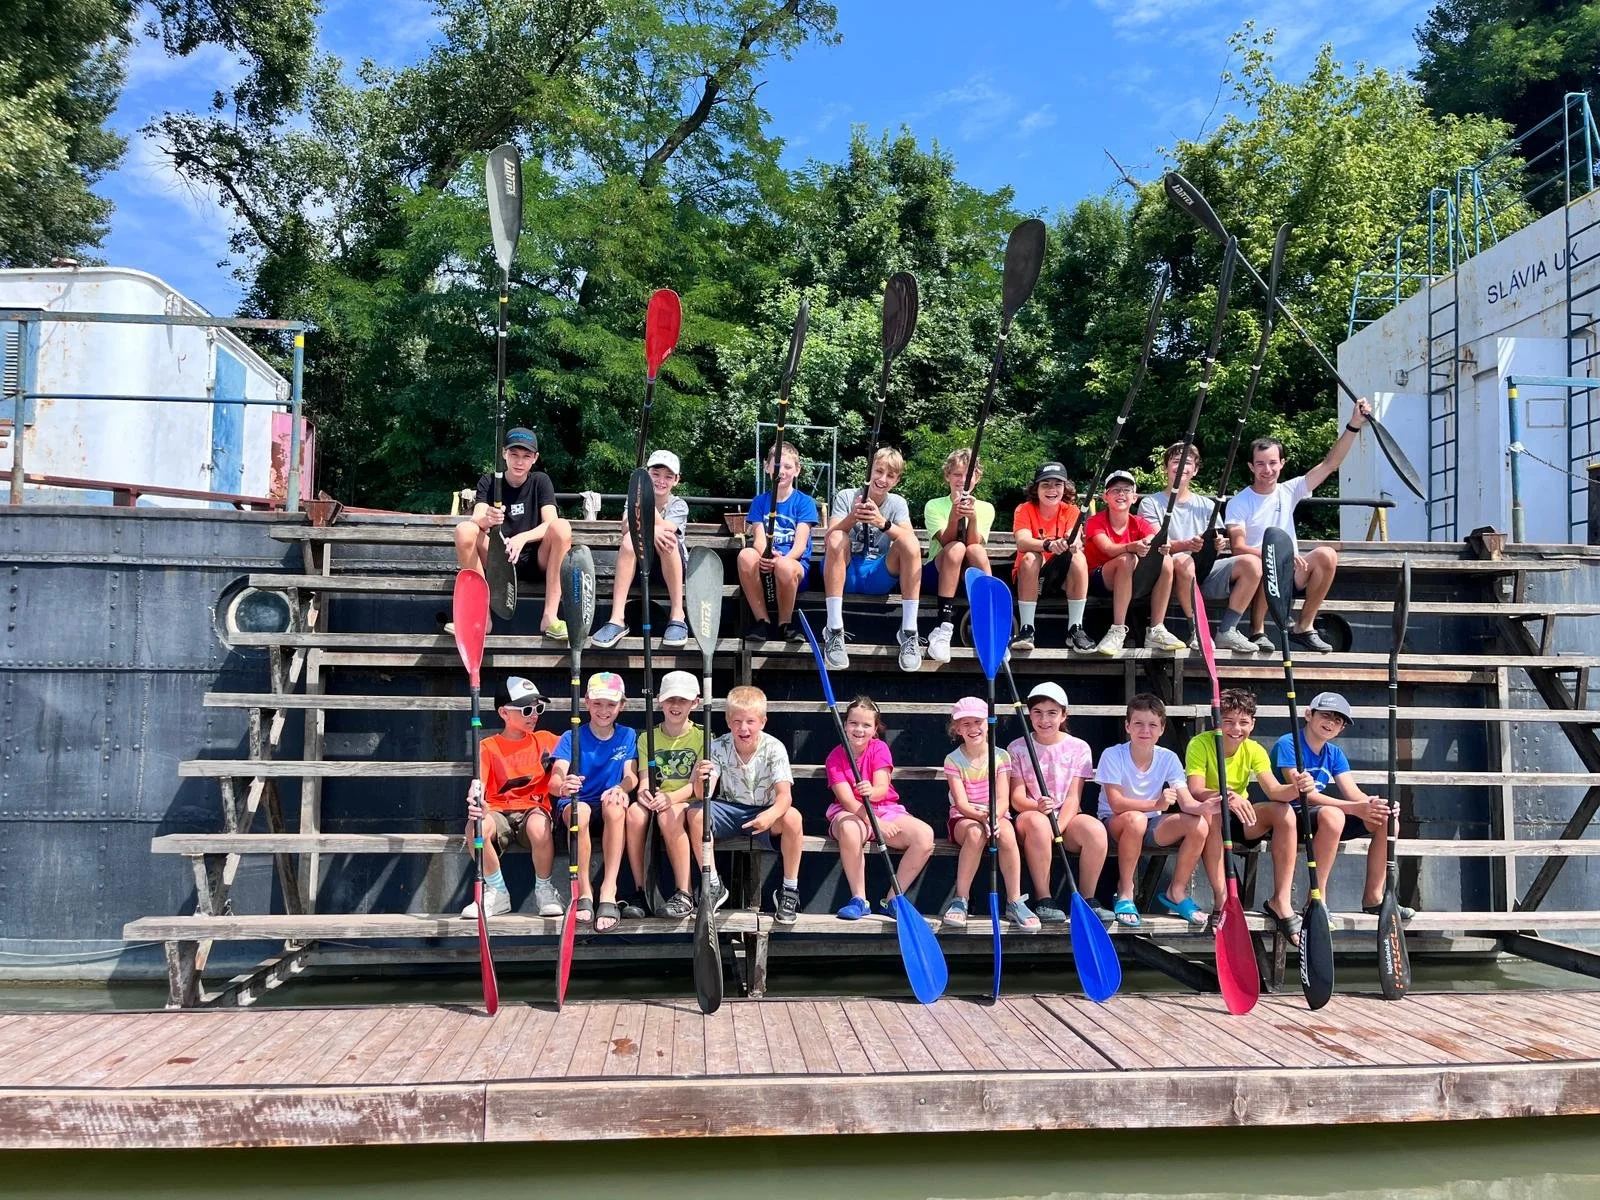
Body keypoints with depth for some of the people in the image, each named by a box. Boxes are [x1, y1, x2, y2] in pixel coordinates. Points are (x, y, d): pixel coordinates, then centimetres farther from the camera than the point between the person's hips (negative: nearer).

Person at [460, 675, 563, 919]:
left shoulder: (545, 739, 13)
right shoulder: (488, 746, 7)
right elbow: (479, 783, -8)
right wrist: (476, 800, -32)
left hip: (533, 809, 0)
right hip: (498, 811, 0)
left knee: (539, 826, -37)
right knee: (475, 828, -35)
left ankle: (543, 888, -10)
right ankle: (497, 892, -10)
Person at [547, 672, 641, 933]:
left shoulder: (627, 736, 7)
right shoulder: (572, 737, 0)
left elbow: (632, 776, -3)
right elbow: (555, 779, -14)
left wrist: (620, 788, -29)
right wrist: (562, 787, -40)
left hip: (610, 804, 1)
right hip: (575, 803, -1)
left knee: (615, 806, -36)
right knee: (580, 810, -37)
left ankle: (608, 892, -34)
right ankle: (584, 892, -26)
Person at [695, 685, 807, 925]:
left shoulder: (774, 748, -15)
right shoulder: (718, 747, -10)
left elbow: (785, 795, -25)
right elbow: (703, 795, -18)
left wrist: (771, 815, -49)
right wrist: (701, 781, -44)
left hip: (764, 812, -2)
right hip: (729, 809, 2)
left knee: (792, 817, -34)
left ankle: (789, 889, -13)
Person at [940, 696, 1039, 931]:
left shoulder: (1001, 757, 1)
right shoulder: (953, 760, -3)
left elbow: (1003, 799, -7)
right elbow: (961, 803, -11)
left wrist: (994, 817, -29)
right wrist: (982, 816, -31)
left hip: (996, 816, 1)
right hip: (964, 818, -1)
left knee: (1007, 834, -35)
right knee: (975, 832, -37)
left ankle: (1015, 902, -24)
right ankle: (960, 900, -25)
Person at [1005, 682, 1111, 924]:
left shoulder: (1079, 748, 4)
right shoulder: (1017, 749, 3)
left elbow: (1074, 797, -3)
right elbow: (1017, 798, -4)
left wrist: (1058, 827, -21)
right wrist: (1037, 806, -27)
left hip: (1067, 819, 1)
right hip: (1031, 816, -1)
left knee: (1095, 829, -32)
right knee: (1038, 822, -38)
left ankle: (1087, 898, -13)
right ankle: (1044, 899, -26)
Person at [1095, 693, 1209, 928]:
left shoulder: (1168, 758, -5)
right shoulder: (1113, 756, -16)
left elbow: (1186, 802, -14)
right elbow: (1116, 804, -25)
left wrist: (1204, 806, -39)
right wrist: (1157, 804, -39)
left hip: (1152, 824, 4)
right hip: (1115, 823, -4)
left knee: (1200, 825, -22)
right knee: (1135, 819, -39)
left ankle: (1177, 891, -1)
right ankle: (1125, 892, -17)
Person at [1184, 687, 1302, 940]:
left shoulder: (1254, 750, -3)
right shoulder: (1200, 744, -16)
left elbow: (1274, 790, -18)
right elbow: (1195, 790, -29)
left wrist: (1296, 788, -42)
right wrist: (1227, 797, -49)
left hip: (1240, 817, 4)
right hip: (1208, 815, -4)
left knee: (1284, 811, -23)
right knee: (1211, 812, -39)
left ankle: (1280, 900, -20)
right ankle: (1221, 899, -32)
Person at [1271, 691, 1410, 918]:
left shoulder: (1335, 754, 11)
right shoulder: (1287, 745, -12)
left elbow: (1354, 793, 0)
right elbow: (1305, 794, -22)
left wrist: (1374, 804, -25)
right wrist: (1354, 808, -30)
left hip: (1326, 821, 8)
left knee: (1385, 818, -8)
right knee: (1331, 814, -37)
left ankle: (1373, 896, 0)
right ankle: (1317, 897, -27)